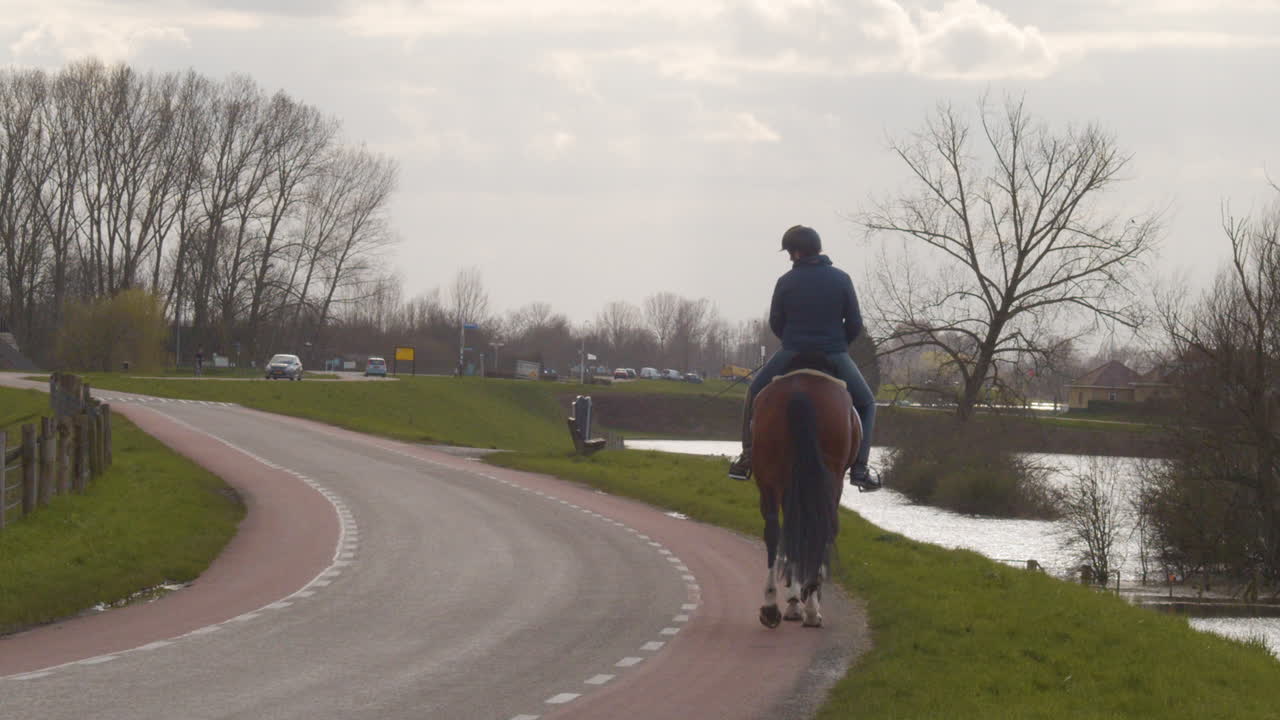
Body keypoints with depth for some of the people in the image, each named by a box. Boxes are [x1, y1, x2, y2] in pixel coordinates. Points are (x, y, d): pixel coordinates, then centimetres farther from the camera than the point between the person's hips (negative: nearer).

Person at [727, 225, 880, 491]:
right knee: (866, 404, 19)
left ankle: (747, 457, 21)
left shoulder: (786, 283, -5)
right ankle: (859, 467, 3)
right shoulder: (841, 279, -4)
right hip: (835, 358, 0)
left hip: (792, 355, 0)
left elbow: (775, 324, 4)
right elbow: (855, 324, -2)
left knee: (755, 392, 27)